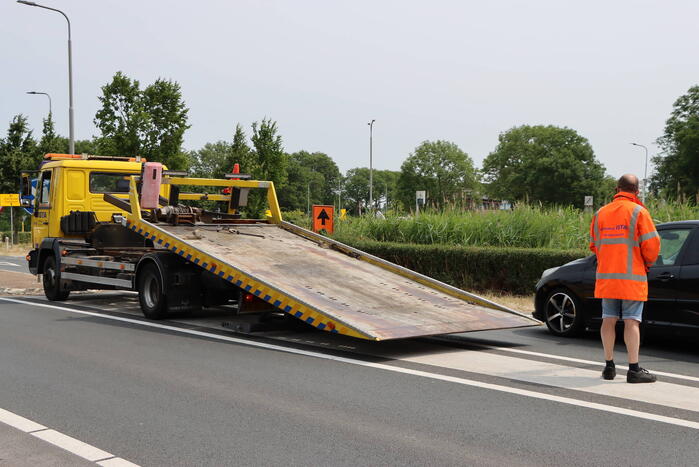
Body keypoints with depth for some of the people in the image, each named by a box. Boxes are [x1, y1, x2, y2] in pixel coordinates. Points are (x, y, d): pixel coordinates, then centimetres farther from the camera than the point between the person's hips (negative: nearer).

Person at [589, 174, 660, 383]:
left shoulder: (600, 213, 8)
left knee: (609, 320, 9)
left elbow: (594, 245, 13)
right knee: (631, 321, -3)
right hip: (632, 276, -4)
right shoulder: (638, 212, -7)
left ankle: (609, 366, 14)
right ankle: (634, 369, -2)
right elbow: (651, 244, -10)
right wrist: (648, 263, 9)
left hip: (606, 276, 4)